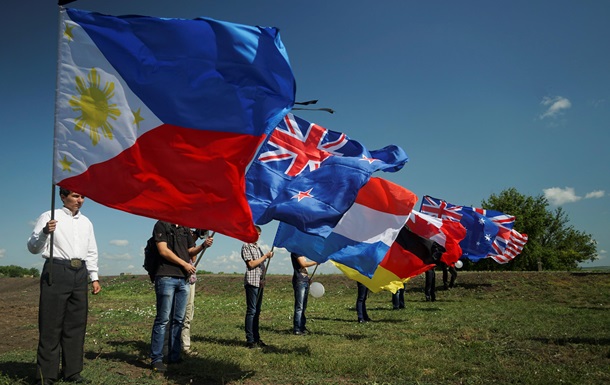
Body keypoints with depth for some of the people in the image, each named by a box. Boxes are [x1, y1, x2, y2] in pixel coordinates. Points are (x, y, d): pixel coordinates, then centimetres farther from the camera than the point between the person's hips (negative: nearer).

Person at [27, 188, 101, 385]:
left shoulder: (86, 222, 17)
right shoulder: (49, 217, 1)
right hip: (56, 271, -5)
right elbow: (32, 247, -2)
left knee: (76, 324, 7)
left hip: (80, 274, 5)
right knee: (51, 325, -5)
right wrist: (44, 232, -21)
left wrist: (94, 277, 14)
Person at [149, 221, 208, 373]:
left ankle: (174, 356, 15)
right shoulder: (161, 225, 0)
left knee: (178, 319, 8)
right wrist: (184, 264, -8)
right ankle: (156, 359, 2)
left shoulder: (185, 229, 18)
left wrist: (203, 245, -2)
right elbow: (163, 251, -8)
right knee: (163, 319, -5)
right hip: (166, 277, -6)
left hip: (184, 278, 6)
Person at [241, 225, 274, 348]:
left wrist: (263, 280, 11)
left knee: (257, 311, 10)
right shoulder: (246, 246, -4)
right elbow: (251, 264, -13)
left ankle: (256, 339, 15)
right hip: (251, 281, -8)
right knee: (251, 311, -8)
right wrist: (265, 256, -9)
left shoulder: (257, 247, 20)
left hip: (259, 282, 8)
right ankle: (250, 340, -5)